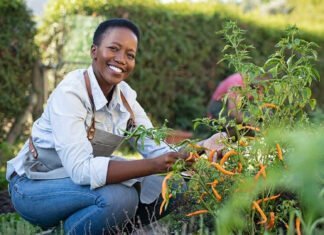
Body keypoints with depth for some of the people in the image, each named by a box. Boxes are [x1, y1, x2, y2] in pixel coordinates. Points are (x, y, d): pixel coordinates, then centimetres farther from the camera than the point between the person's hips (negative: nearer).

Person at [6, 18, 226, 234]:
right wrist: (153, 166, -42)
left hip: (78, 180, 7)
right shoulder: (69, 93, -25)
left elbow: (158, 151, -7)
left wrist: (201, 149, -27)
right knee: (119, 197, -32)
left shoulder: (125, 97, -4)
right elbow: (81, 169, -35)